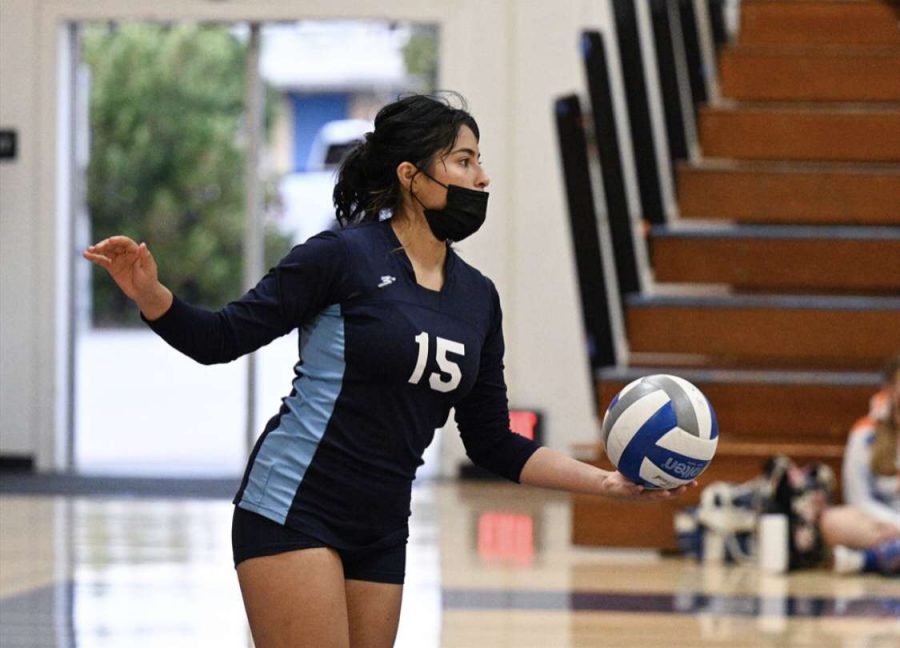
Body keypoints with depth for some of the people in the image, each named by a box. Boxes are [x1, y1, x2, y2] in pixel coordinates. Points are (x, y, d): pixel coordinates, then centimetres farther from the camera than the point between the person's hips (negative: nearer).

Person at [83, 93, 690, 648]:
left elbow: (492, 444, 14)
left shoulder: (478, 298, 10)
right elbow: (220, 339, -5)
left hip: (381, 533, 7)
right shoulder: (343, 257, -8)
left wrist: (606, 481, 7)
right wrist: (150, 293, -22)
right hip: (292, 510, -7)